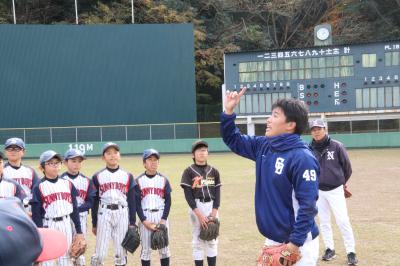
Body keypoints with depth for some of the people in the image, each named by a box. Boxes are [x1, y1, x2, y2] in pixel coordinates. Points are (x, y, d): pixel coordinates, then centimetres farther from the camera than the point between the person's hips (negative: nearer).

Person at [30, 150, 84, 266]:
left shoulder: (68, 184, 4)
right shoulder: (39, 188, -8)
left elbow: (74, 208, 7)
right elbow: (36, 214, -8)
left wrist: (79, 230, 5)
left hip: (66, 224, 4)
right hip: (48, 225, -4)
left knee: (65, 257, 13)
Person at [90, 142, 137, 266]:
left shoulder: (127, 176, 6)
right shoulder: (98, 177, 3)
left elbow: (132, 200, 6)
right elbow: (94, 201, 5)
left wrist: (132, 223, 2)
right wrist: (94, 224, 4)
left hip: (122, 214, 1)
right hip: (104, 214, -1)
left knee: (121, 251, 6)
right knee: (100, 253, -3)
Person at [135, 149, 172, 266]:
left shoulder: (163, 179, 5)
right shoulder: (139, 180, 1)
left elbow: (168, 201, 3)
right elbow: (137, 203, -2)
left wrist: (163, 220, -8)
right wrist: (145, 221, -11)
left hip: (161, 216, 1)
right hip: (145, 217, -1)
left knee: (164, 248, 4)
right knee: (146, 249, 3)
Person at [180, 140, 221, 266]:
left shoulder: (214, 172, 9)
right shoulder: (188, 172, -1)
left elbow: (217, 193, 4)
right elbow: (188, 195, -7)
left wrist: (214, 213, -8)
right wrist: (199, 214, -16)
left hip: (212, 207, 3)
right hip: (196, 208, -3)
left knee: (212, 240, 7)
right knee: (198, 241, 2)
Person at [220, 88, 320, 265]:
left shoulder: (302, 158, -19)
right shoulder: (263, 146, 4)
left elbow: (308, 204, -22)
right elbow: (234, 140, 18)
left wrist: (296, 241, -23)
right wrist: (229, 111, 4)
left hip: (297, 244, -7)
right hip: (272, 240, 7)